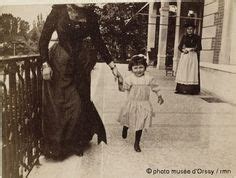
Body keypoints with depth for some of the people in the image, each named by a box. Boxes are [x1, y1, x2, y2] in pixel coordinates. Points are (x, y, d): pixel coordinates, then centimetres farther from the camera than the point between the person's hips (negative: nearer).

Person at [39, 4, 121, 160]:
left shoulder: (90, 15, 1)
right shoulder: (59, 10, -7)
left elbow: (99, 42, 6)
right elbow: (44, 38, -5)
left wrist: (112, 65, 3)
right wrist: (45, 64, -12)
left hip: (81, 64, 3)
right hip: (60, 64, -2)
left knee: (80, 102, 7)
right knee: (60, 103, 4)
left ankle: (77, 143, 27)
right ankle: (57, 146, 24)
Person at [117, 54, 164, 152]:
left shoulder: (149, 79, -5)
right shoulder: (129, 79, -12)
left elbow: (155, 87, 8)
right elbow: (123, 88, -18)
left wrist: (159, 96, 11)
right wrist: (120, 82, -35)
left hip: (144, 105, 1)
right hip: (131, 104, 0)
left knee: (140, 124, 4)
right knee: (127, 120, 19)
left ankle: (136, 143, 20)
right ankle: (125, 129, 56)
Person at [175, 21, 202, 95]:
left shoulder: (197, 37, 4)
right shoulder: (184, 37, 12)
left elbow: (199, 47, -1)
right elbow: (180, 46, 8)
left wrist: (194, 49, -20)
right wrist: (183, 50, -12)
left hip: (193, 56, -3)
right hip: (184, 55, 3)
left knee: (192, 72, -7)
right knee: (183, 71, -1)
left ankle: (192, 90, -7)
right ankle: (181, 88, 1)